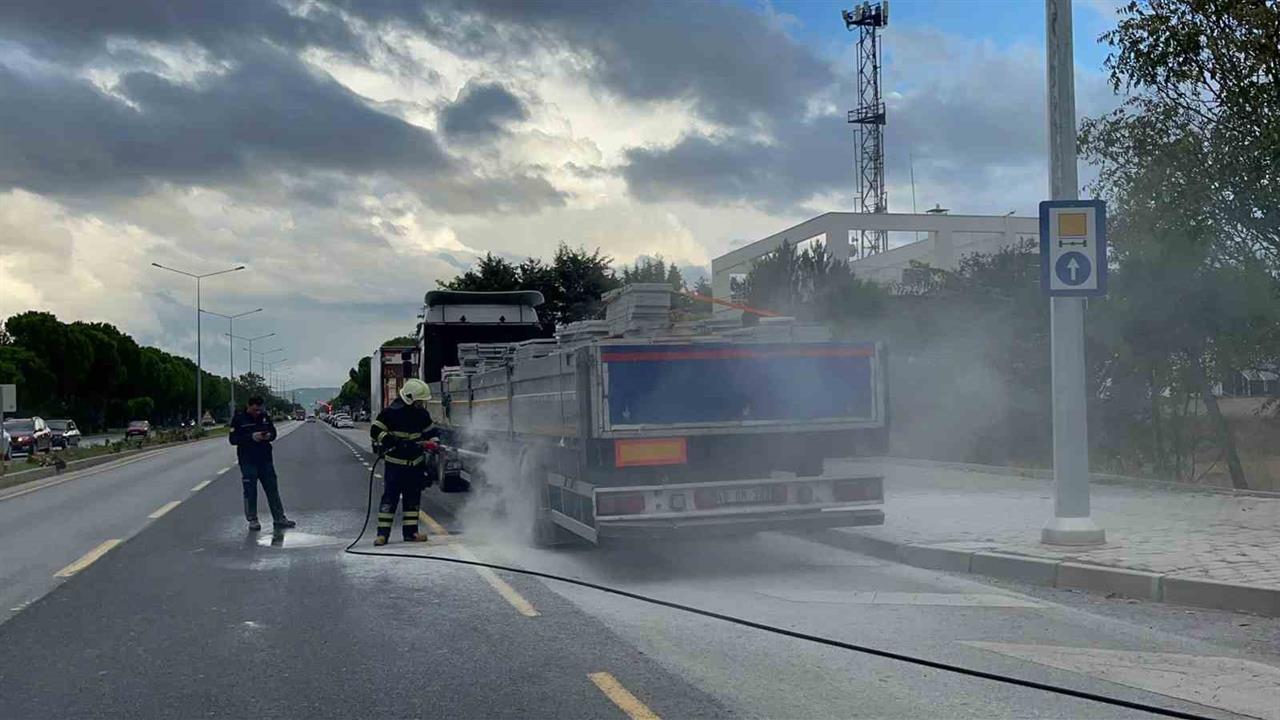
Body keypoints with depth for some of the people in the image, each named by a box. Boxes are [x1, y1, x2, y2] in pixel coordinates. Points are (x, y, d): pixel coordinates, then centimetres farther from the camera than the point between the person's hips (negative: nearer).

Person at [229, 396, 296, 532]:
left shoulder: (265, 416, 7)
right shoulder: (239, 419, -5)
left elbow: (273, 431, 16)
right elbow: (233, 439, -9)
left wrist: (270, 435, -8)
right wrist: (251, 437, -21)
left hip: (265, 460, 4)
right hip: (248, 461, -4)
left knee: (272, 489, 7)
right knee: (250, 492, 1)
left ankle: (279, 518, 13)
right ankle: (252, 521, 11)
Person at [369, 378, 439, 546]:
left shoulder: (422, 413, 4)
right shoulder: (391, 412, -13)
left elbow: (431, 431, 18)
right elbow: (375, 431, -14)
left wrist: (432, 442, -2)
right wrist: (392, 442, -25)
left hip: (416, 463, 6)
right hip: (395, 463, -6)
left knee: (413, 497, 8)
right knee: (390, 497, -6)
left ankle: (410, 532, 15)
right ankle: (383, 533, -1)